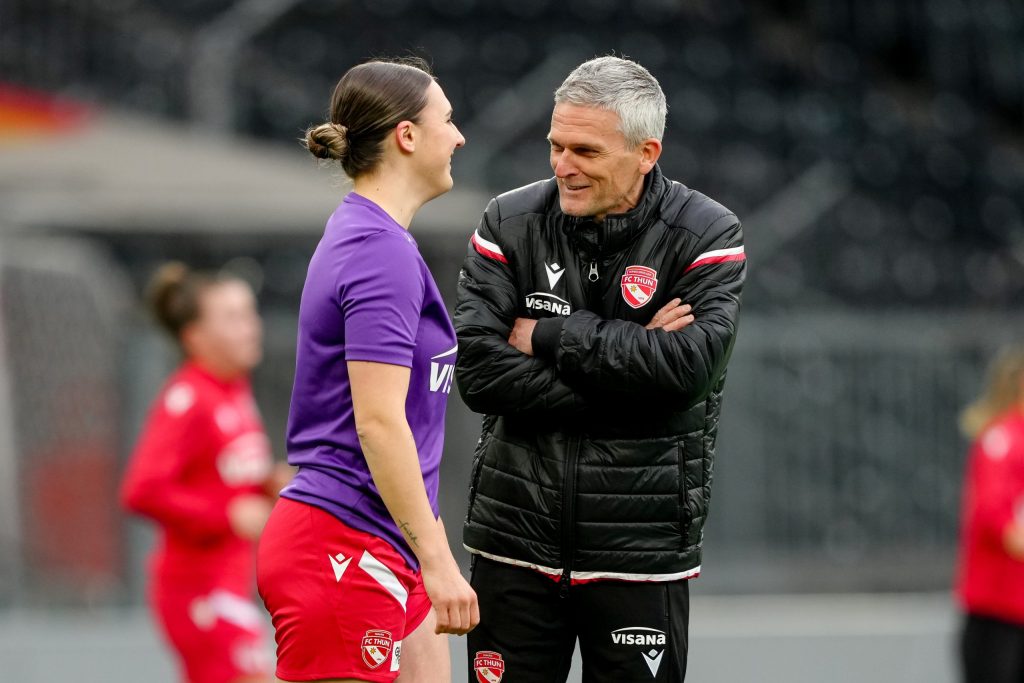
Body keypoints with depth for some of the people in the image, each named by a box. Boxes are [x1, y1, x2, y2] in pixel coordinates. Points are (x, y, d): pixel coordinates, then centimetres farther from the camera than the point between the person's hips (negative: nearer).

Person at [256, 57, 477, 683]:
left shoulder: (363, 237, 16)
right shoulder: (384, 253, -15)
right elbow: (378, 422, -21)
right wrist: (437, 559, -20)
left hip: (383, 554, 10)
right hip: (344, 551, -10)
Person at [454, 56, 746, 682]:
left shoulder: (707, 236, -3)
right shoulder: (510, 223, 1)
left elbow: (690, 363, -19)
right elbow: (478, 371, -9)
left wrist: (548, 336, -13)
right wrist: (629, 361, -15)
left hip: (641, 552, -2)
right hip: (516, 538, 2)